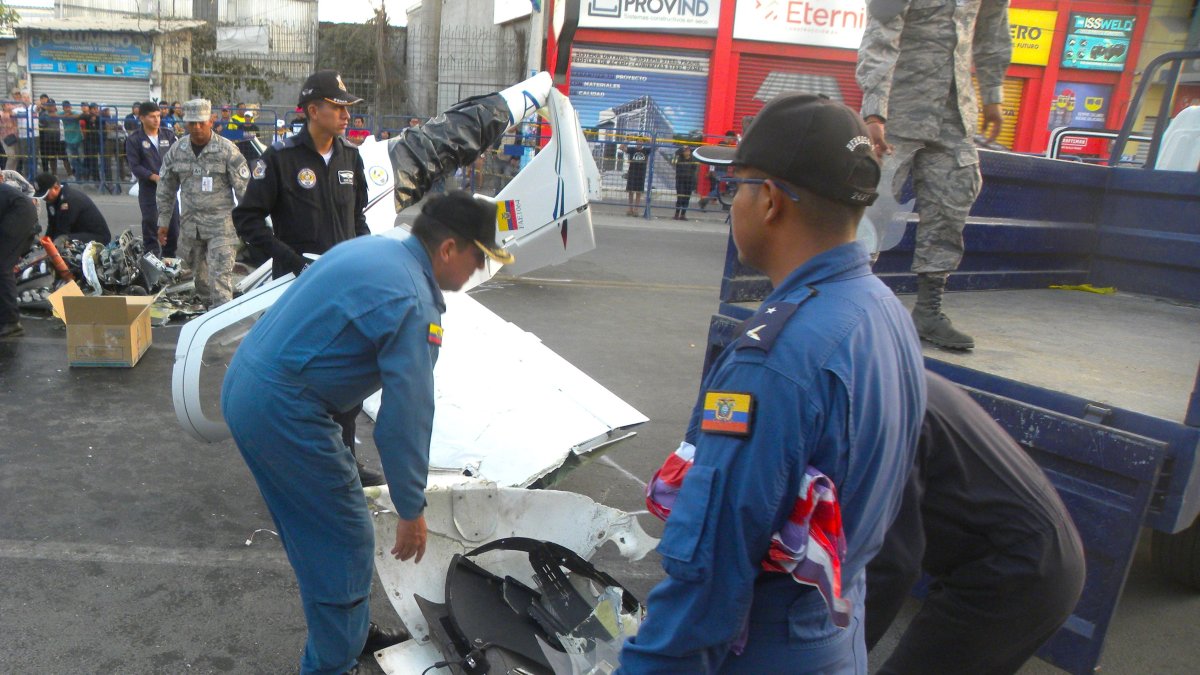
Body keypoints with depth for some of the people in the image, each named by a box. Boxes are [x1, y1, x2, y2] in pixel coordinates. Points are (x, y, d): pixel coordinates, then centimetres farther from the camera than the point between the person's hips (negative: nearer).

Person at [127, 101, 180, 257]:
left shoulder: (168, 134, 8)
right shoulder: (133, 139, -2)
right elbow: (134, 165, -5)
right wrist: (154, 177, -16)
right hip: (148, 187, -3)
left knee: (173, 221, 6)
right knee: (150, 223, -2)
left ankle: (169, 256, 21)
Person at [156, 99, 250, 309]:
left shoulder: (227, 150, -6)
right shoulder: (177, 150, 7)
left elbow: (244, 187, -6)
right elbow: (166, 188, 14)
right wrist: (163, 221, 13)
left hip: (220, 223, -5)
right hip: (190, 224, 5)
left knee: (220, 274, -12)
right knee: (199, 272, 15)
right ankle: (208, 308, 30)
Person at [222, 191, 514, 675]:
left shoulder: (372, 248, 10)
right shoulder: (415, 305, -19)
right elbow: (406, 417, -17)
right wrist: (411, 511, -7)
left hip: (242, 389, 10)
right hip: (284, 413, -10)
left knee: (314, 532, 22)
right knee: (344, 542, 4)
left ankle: (352, 633, 39)